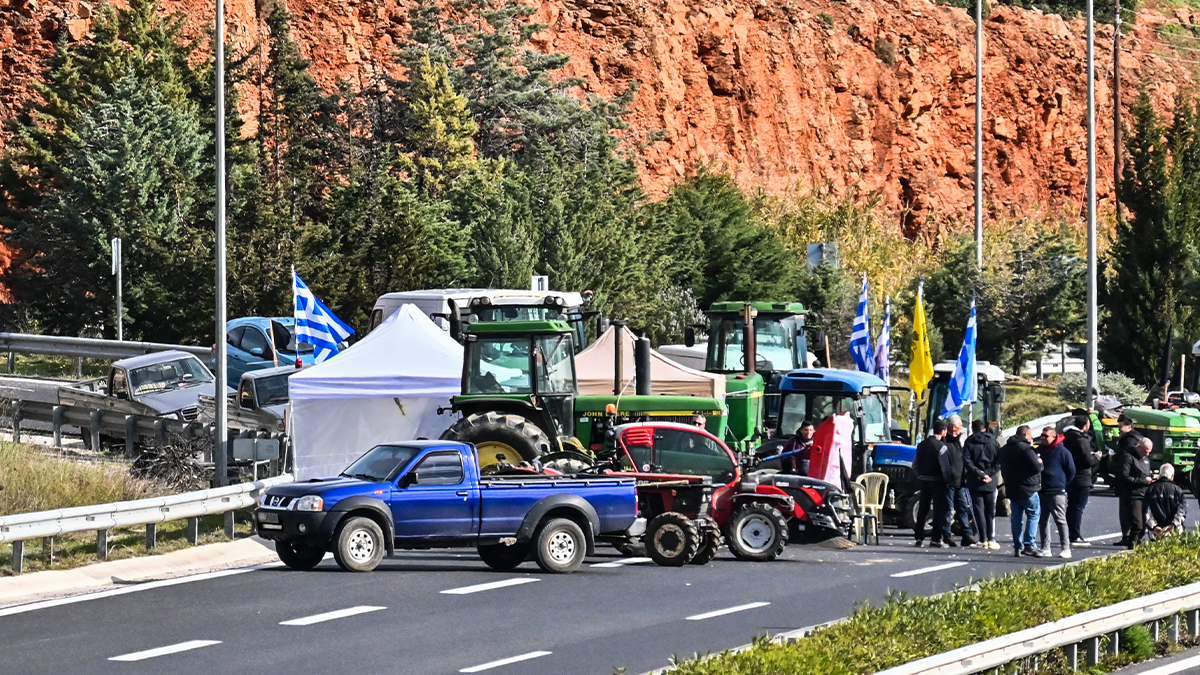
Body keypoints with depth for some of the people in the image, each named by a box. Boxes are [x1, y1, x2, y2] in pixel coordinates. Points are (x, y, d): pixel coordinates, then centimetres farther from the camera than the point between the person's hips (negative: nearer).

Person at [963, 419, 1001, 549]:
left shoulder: (969, 444, -1)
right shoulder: (994, 443, 6)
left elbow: (967, 462, -11)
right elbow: (999, 461, -1)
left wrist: (980, 474, -10)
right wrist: (989, 474, -6)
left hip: (975, 484, -2)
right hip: (990, 484, 2)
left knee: (979, 511, 0)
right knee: (990, 512, 10)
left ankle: (983, 540, -5)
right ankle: (991, 539, 6)